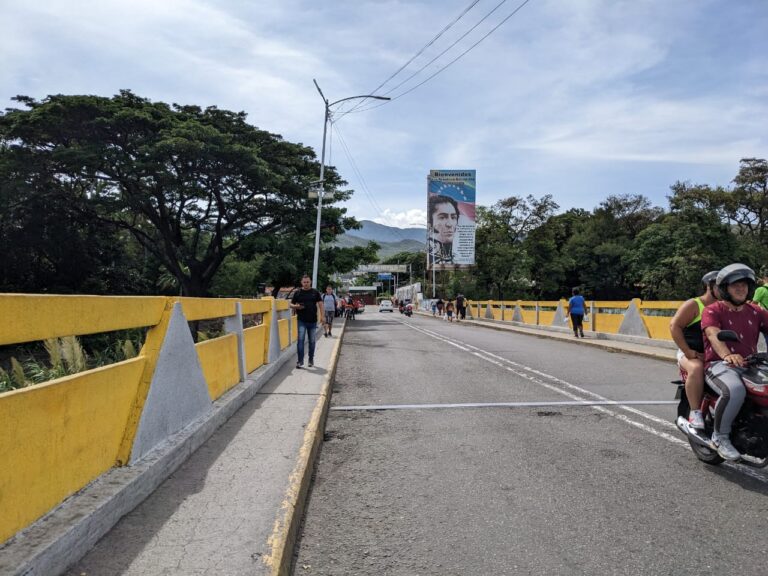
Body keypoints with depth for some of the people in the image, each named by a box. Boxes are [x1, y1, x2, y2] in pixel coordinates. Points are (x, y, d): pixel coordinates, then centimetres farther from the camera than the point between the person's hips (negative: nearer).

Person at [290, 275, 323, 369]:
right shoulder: (297, 293, 5)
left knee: (312, 341, 10)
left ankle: (311, 360, 24)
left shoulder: (315, 292, 5)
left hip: (312, 321, 1)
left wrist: (322, 316, -7)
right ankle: (300, 361, -8)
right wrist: (296, 306, -12)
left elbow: (320, 304, 3)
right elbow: (291, 304, 11)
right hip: (301, 321, -1)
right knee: (300, 340, -11)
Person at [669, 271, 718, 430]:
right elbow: (674, 326, -11)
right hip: (691, 353, -6)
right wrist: (688, 352, -16)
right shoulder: (694, 305, -3)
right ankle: (695, 412, -29)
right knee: (696, 368, -36)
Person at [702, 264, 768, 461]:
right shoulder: (712, 310, 0)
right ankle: (720, 436, -15)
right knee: (735, 390, -35)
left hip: (750, 365, 6)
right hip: (719, 364, -6)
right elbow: (714, 335, -19)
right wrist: (727, 355, -39)